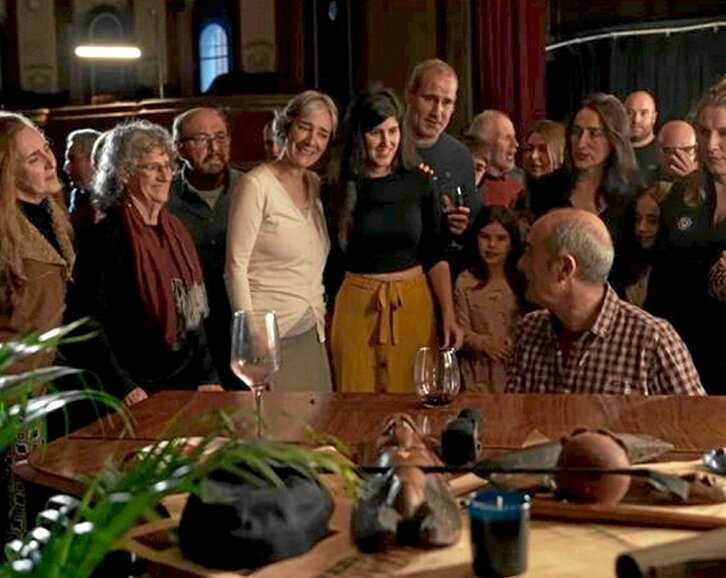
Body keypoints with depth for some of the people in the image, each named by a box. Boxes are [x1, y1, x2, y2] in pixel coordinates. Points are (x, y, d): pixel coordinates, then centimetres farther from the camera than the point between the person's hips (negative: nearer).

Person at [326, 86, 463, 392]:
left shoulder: (418, 183, 2)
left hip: (413, 303, 1)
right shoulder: (338, 187, -2)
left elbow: (436, 256, 3)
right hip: (357, 307, -1)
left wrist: (448, 317, -4)